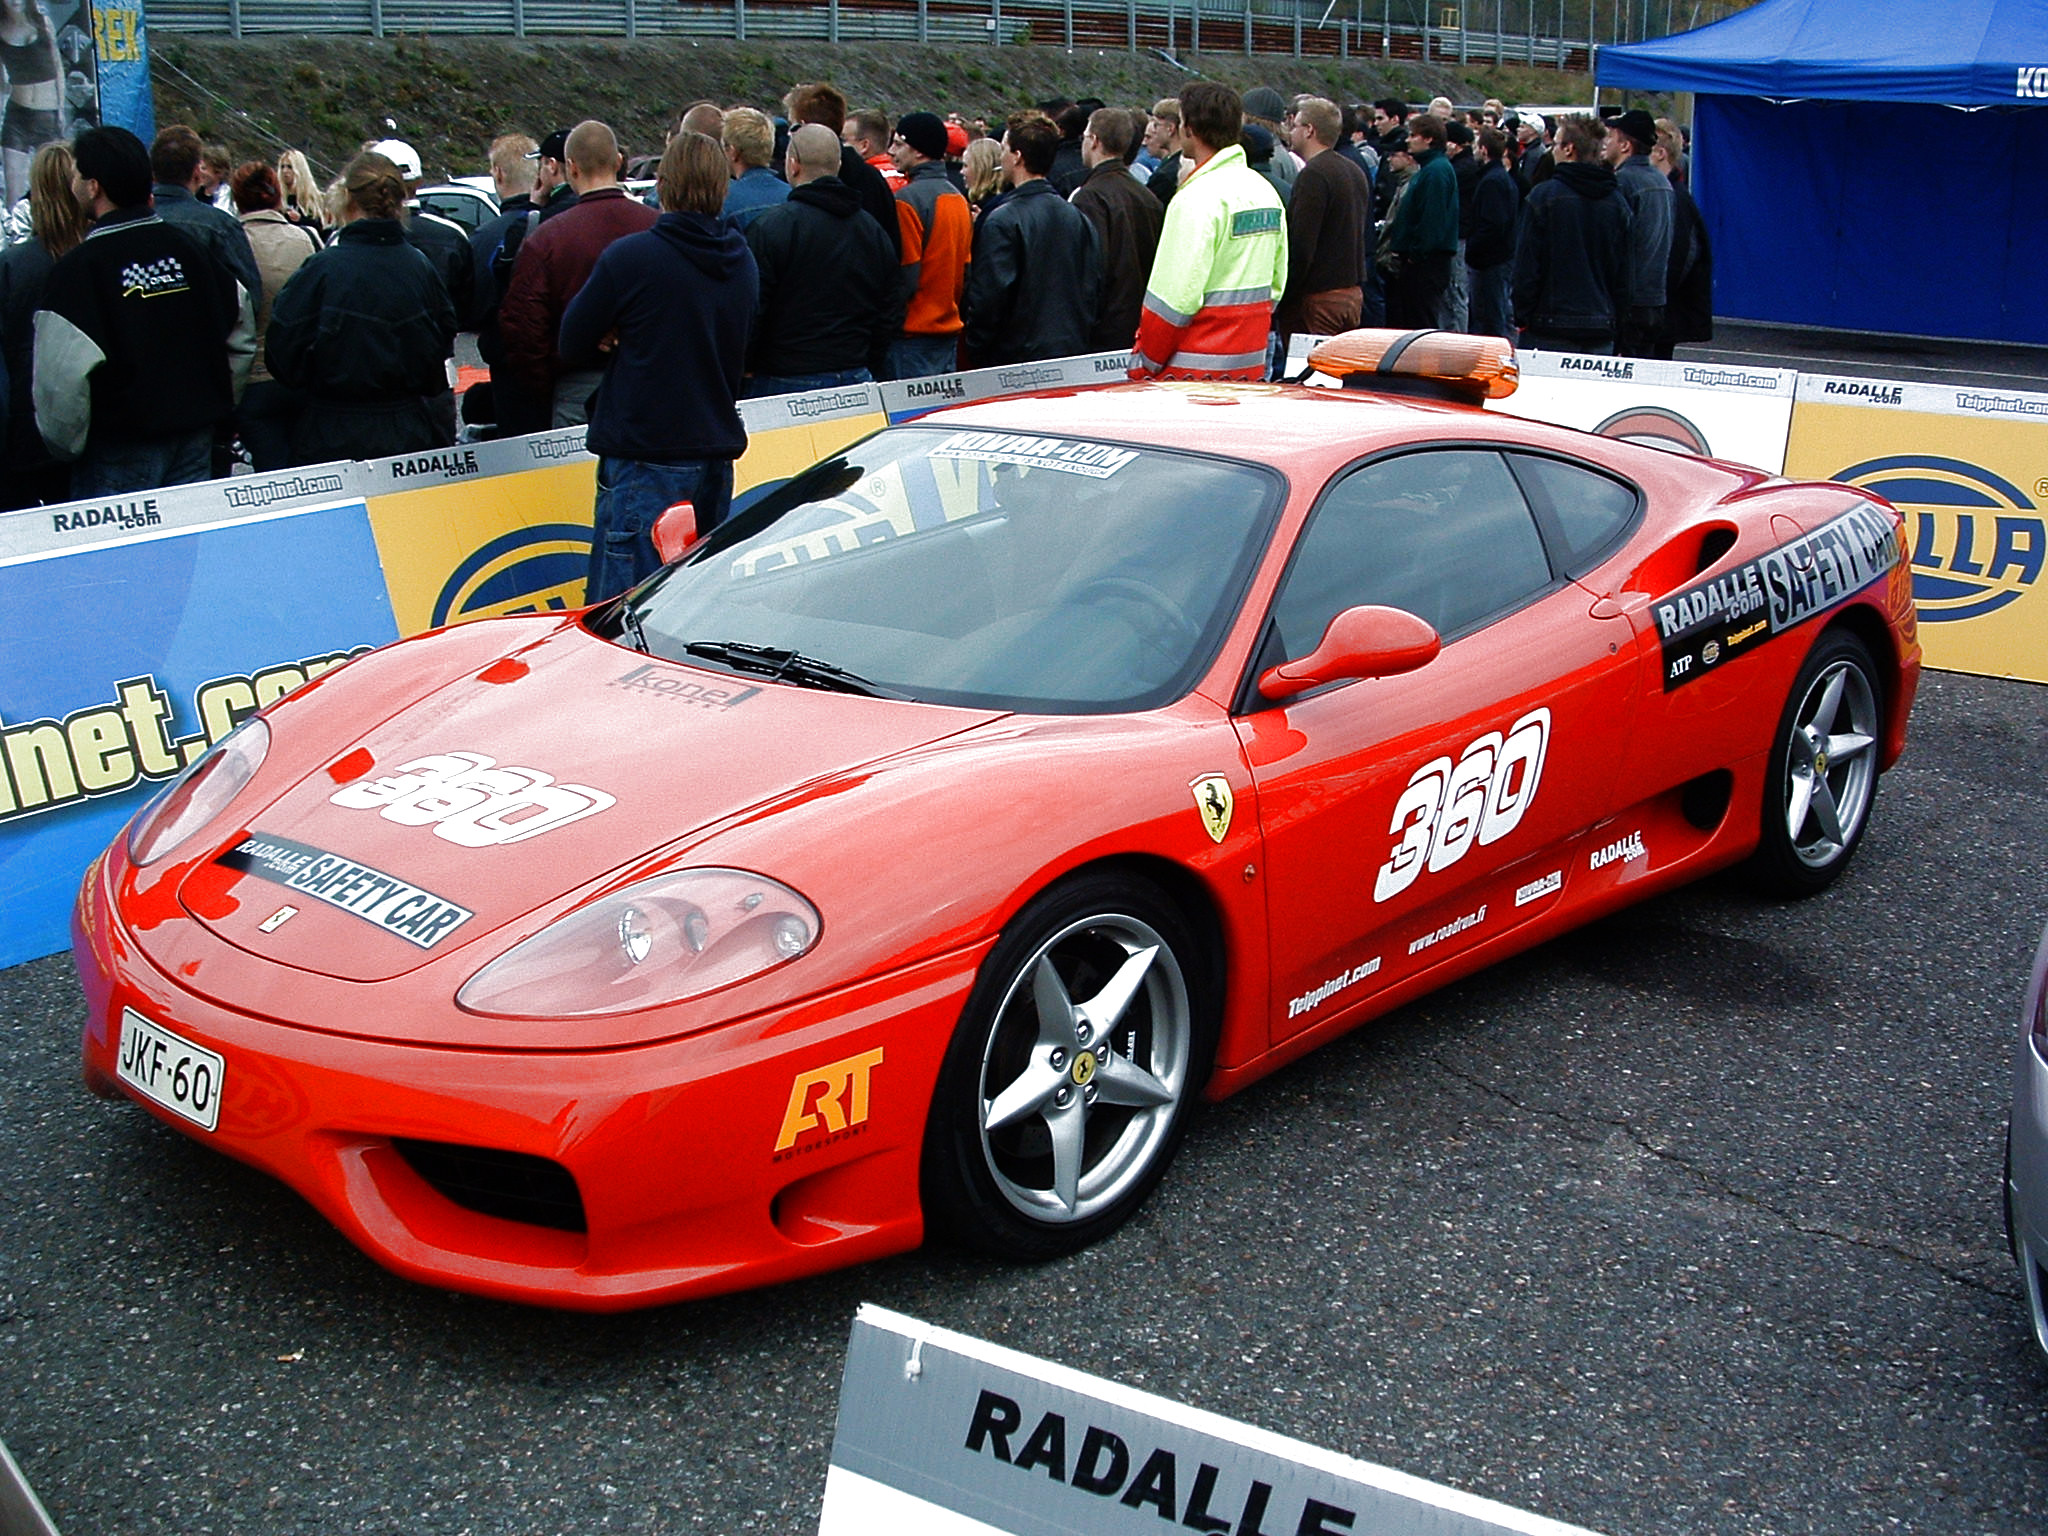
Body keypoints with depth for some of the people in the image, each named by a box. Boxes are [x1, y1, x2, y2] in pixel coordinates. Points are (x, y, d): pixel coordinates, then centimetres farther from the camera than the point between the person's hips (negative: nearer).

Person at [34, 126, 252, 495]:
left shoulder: (79, 267, -13)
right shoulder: (186, 244, 5)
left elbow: (61, 376, -18)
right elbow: (241, 328, 13)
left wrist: (66, 447, -4)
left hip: (120, 449, -6)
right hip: (197, 436, 6)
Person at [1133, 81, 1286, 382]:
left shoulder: (1197, 199, -16)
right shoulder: (1265, 191, 12)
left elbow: (1176, 294, -17)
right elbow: (1276, 284, 15)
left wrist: (1147, 363, -8)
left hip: (1196, 370, -8)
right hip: (1251, 364, 8)